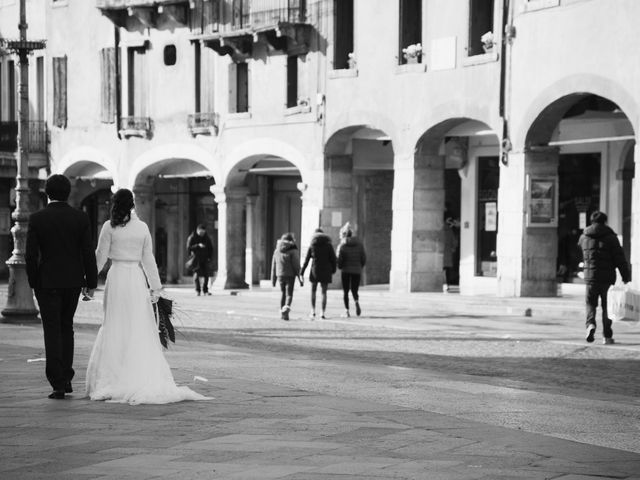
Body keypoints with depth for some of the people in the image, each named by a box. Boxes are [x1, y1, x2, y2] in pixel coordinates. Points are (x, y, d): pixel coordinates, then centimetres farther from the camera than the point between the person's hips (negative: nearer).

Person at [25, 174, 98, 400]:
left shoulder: (37, 219, -7)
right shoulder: (80, 218, -3)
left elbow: (31, 255, -8)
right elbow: (88, 253, -3)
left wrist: (33, 283, 3)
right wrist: (91, 283, 4)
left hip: (47, 281, -2)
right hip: (73, 281, 2)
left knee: (52, 331, 2)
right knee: (66, 327, 18)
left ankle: (58, 384, -3)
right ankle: (66, 378, 18)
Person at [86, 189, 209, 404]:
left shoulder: (109, 227, -5)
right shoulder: (142, 227, 2)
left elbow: (100, 256, -2)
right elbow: (148, 259, 5)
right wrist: (156, 286, 10)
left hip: (117, 276, -2)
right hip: (137, 277, 2)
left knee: (116, 328, 4)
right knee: (141, 329, 6)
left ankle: (115, 380, 3)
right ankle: (148, 380, 3)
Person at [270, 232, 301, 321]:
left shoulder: (277, 251, 8)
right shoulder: (293, 251, -8)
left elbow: (274, 266, 11)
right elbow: (297, 266, -11)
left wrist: (273, 279, 16)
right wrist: (300, 278, -6)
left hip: (280, 275, 4)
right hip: (290, 275, -4)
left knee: (283, 293, 17)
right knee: (289, 294, 1)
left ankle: (282, 312, 18)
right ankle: (286, 308, -24)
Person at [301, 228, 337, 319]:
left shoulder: (311, 246, -1)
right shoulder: (328, 245, 0)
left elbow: (306, 261, -1)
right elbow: (333, 259, -2)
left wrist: (301, 273, 3)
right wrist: (333, 270, 11)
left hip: (315, 271, 0)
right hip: (326, 271, 0)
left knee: (313, 291, 16)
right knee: (324, 292, 8)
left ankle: (313, 311, 7)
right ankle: (323, 313, 2)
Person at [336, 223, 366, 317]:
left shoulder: (342, 245, -7)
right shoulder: (359, 244, 3)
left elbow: (339, 259, -11)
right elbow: (363, 258, 1)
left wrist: (340, 267, 9)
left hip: (345, 270, -2)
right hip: (357, 270, 2)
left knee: (345, 291, 8)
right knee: (354, 290, 11)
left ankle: (347, 310, 2)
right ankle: (357, 302, -20)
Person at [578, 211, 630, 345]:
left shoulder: (584, 237, 6)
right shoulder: (610, 237, -4)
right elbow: (620, 259, -6)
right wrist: (626, 276, -2)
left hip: (590, 276, 2)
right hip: (607, 277, -2)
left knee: (591, 303, 11)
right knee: (607, 306, 8)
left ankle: (590, 324, -17)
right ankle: (607, 336, 9)